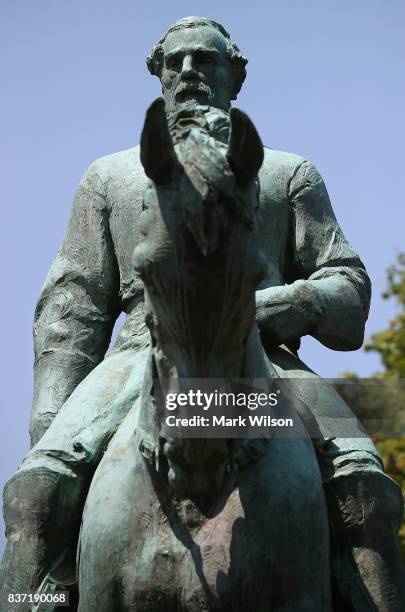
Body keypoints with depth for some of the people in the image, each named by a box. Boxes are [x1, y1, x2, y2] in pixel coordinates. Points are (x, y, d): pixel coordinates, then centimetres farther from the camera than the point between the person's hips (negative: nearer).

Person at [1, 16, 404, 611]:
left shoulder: (288, 174, 28)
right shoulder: (111, 176, 29)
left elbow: (347, 284, 17)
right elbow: (72, 306, 20)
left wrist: (272, 305, -7)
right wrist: (49, 422, 3)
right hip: (142, 354, 1)